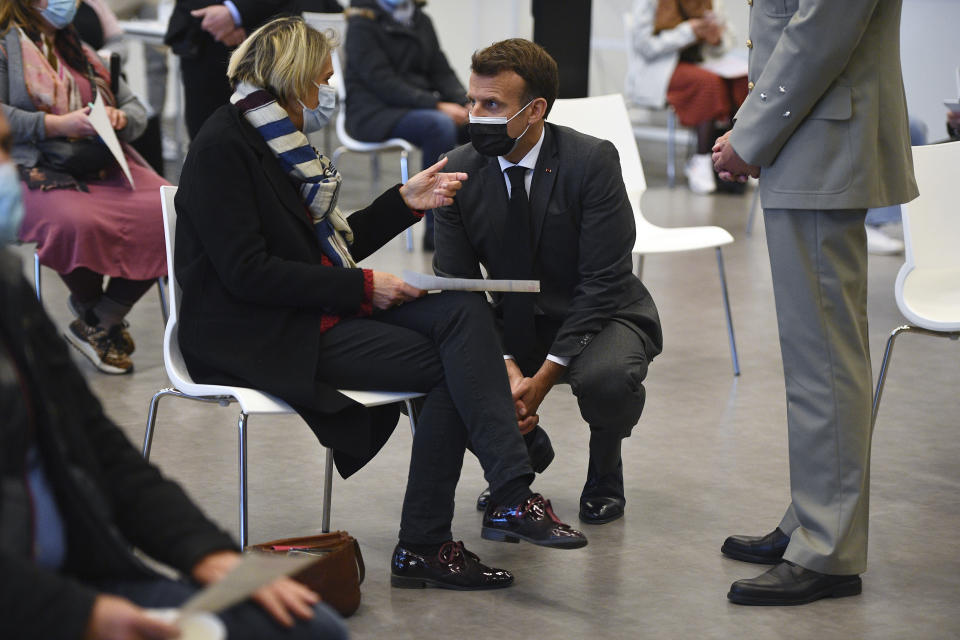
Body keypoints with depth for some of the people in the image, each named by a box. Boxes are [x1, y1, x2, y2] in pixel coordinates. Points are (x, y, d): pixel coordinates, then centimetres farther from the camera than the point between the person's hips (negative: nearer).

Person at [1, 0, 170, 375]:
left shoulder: (83, 51, 26)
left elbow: (136, 111, 25)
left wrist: (119, 118, 1)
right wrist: (60, 124, -16)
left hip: (107, 168, 6)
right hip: (39, 174, -6)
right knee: (78, 223, -38)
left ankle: (99, 322, -10)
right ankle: (92, 309, -4)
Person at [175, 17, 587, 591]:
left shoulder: (283, 142, 17)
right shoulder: (223, 146, -12)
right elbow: (248, 273, -20)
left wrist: (406, 202, 11)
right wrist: (363, 287, -17)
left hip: (316, 311, 9)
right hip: (260, 339, -9)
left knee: (462, 308, -14)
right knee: (447, 364, -18)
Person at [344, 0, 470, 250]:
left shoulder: (421, 20, 15)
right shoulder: (364, 24, -6)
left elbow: (442, 72, 13)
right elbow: (381, 82, -16)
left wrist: (466, 103, -7)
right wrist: (437, 105, -24)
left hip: (420, 106, 7)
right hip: (375, 112, -7)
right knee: (440, 125, -35)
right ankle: (435, 229, -31)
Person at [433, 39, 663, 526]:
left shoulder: (592, 162, -20)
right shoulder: (458, 170, -9)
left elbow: (603, 282, -21)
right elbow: (457, 284, -8)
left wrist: (545, 375, -27)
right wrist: (505, 365, -24)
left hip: (601, 317, -4)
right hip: (511, 324, 4)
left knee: (606, 378, -37)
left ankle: (604, 473, 1)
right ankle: (523, 448, 12)